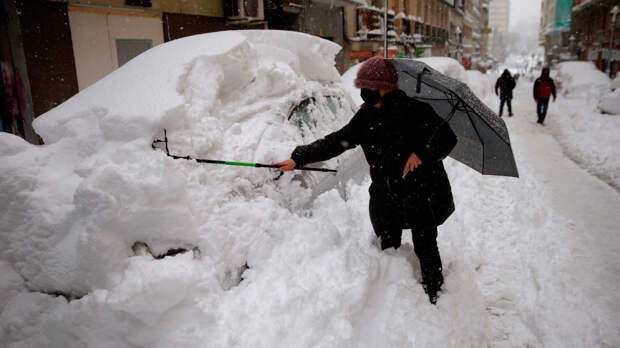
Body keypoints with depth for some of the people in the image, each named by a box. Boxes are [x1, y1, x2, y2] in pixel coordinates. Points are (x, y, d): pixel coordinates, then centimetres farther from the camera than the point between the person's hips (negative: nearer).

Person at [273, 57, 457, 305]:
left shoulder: (413, 109, -13)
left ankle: (434, 298, 27)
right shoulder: (367, 116, 3)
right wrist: (299, 158, 1)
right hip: (387, 196, 5)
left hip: (422, 193, -4)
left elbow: (447, 137, -10)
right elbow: (336, 142, 5)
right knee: (388, 250, 12)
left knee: (425, 248, 6)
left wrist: (421, 154, -26)